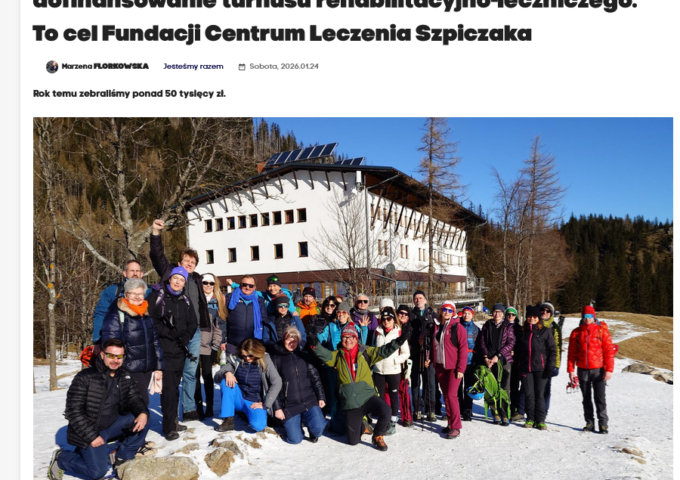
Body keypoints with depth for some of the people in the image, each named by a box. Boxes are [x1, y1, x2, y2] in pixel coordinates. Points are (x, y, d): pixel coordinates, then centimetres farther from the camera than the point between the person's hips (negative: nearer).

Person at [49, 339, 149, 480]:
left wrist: (143, 413, -21)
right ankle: (61, 458, 11)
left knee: (142, 420, -12)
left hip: (112, 425, 5)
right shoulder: (85, 377, -18)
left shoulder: (125, 377, -1)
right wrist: (91, 436, -21)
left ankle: (122, 456, 2)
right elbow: (73, 410, -18)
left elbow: (134, 399, 4)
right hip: (88, 431, -5)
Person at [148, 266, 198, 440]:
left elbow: (193, 323, 14)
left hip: (180, 350, 6)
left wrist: (187, 336, -5)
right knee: (168, 388, -8)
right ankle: (169, 427, 0)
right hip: (163, 349, -5)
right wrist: (168, 332, -18)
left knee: (175, 386, 14)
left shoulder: (185, 300, 12)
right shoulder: (157, 295, -5)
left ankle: (173, 420, 26)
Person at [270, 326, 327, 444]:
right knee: (295, 440, -7)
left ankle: (306, 420, 14)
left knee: (318, 428, -20)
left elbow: (315, 377, 9)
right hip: (289, 406, -1)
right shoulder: (276, 359, 2)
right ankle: (297, 422, 24)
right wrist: (277, 408, -3)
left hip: (309, 401, 1)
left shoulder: (304, 356, 9)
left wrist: (321, 397, 1)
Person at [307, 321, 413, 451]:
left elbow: (383, 351, -8)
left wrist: (399, 341, -23)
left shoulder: (365, 352, 1)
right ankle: (360, 426, 42)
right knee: (353, 440, 5)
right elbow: (324, 354, -13)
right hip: (350, 404, 1)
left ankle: (377, 436, 2)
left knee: (385, 412, -30)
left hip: (368, 396, -1)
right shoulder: (337, 356, 4)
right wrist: (315, 344, -34)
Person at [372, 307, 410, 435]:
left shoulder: (399, 333, -3)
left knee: (393, 396, 5)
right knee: (380, 396, 7)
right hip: (378, 370, 3)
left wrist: (395, 360, -14)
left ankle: (393, 423, 15)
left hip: (393, 370, -3)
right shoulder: (377, 332, 9)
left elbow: (406, 353, -2)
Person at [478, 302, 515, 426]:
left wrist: (498, 356, -10)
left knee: (504, 388, -6)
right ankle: (496, 413, 9)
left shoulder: (508, 326, 7)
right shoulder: (487, 325, 13)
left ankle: (504, 415, 0)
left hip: (504, 360, -2)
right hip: (489, 361, 2)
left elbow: (510, 343, -2)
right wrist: (486, 357, -5)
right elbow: (482, 342, 9)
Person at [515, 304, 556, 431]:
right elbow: (517, 350, 17)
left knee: (540, 394, 1)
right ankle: (530, 419, 13)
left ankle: (540, 420, 10)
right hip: (525, 368, 3)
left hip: (540, 368, -3)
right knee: (528, 394, 4)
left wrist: (550, 367, -7)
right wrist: (518, 365, 10)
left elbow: (552, 350, 1)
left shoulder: (545, 332, 3)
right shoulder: (523, 332, 13)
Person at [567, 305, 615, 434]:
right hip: (583, 371, 3)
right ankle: (589, 423, 18)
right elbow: (571, 353, 6)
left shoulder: (602, 330, -1)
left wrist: (609, 369, -10)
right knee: (586, 399, 9)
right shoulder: (576, 332, 5)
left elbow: (609, 351, -4)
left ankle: (603, 424, 8)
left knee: (600, 398, -1)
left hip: (599, 370, -3)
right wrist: (570, 370, 1)